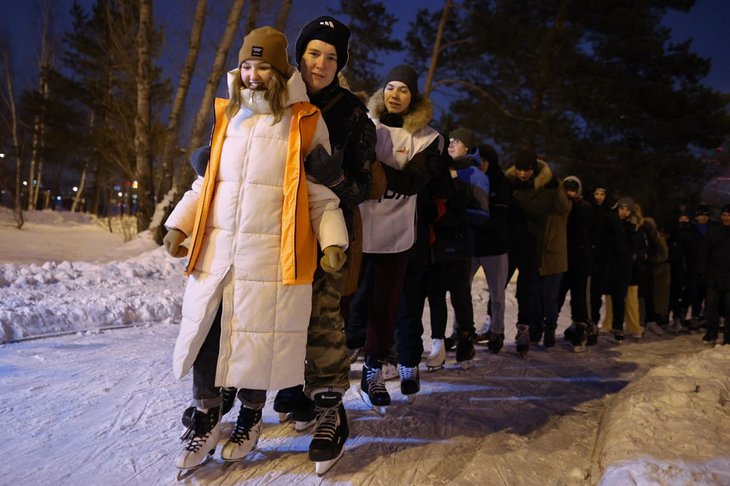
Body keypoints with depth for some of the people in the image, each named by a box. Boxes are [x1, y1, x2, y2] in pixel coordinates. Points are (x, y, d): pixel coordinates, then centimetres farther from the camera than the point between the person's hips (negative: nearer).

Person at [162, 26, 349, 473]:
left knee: (259, 339, 3)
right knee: (205, 334, 5)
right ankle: (206, 419, 24)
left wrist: (333, 239, -9)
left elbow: (321, 190, 3)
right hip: (215, 249, 4)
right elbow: (206, 180, 20)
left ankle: (250, 418, 26)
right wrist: (180, 223, 9)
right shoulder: (226, 117, 15)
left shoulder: (305, 122, 2)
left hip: (273, 255, -4)